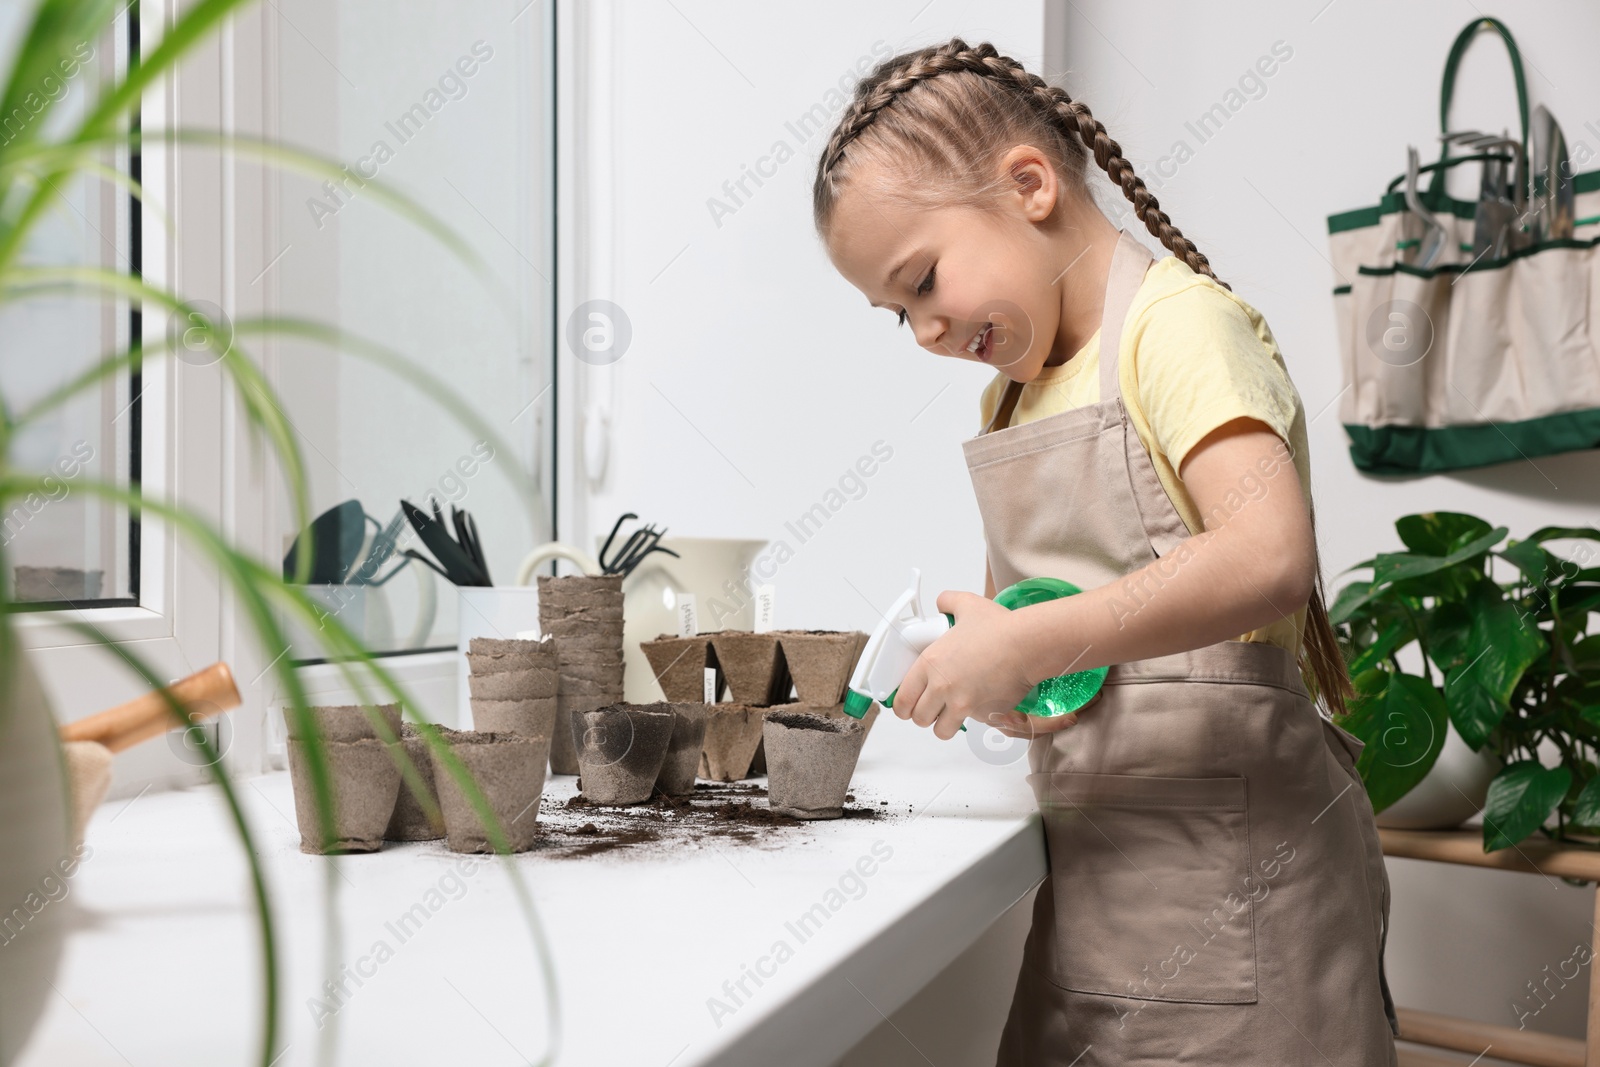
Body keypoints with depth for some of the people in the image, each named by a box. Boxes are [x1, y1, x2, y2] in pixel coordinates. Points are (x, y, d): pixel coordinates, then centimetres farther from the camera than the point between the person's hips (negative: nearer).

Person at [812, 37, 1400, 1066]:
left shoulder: (1176, 321, -12)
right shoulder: (1013, 394, 14)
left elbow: (1268, 558, -27)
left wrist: (1025, 648, -25)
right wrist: (986, 667, -3)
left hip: (1227, 853, -8)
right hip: (1098, 852, 8)